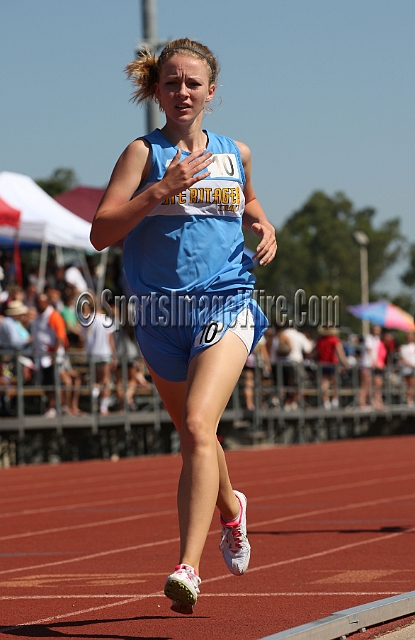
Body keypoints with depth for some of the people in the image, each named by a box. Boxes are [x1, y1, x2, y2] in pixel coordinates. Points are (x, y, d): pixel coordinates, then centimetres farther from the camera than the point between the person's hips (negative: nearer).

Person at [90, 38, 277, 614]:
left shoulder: (236, 154, 9)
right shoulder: (144, 153, -1)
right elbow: (100, 232, -11)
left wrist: (265, 227, 10)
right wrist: (160, 191, -22)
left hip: (226, 306, -1)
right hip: (162, 313, 1)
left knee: (198, 425, -22)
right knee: (193, 434, 17)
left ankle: (187, 568, -29)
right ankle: (230, 507, 51)